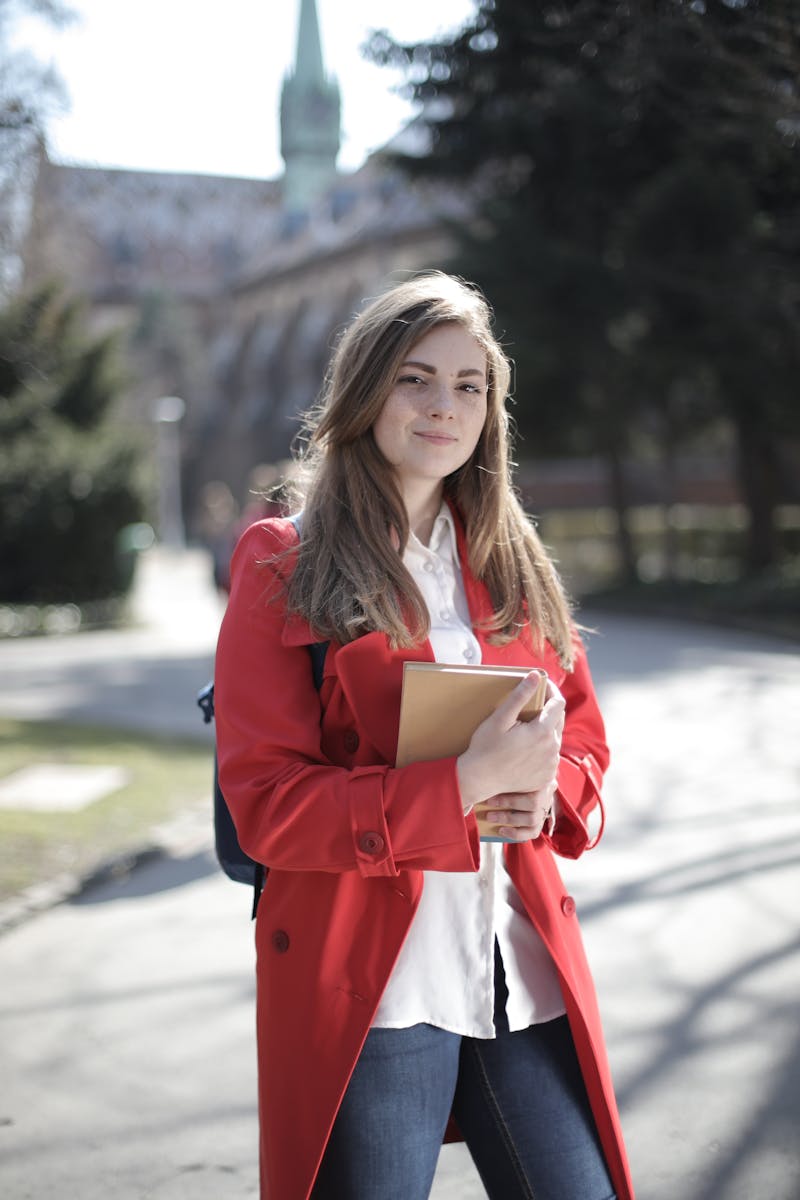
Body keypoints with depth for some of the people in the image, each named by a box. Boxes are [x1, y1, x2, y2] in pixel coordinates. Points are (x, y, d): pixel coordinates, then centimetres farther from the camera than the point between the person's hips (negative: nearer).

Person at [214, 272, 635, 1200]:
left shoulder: (509, 563, 13)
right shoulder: (283, 568, -3)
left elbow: (582, 730, 19)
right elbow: (266, 804, -9)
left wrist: (544, 792, -5)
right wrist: (464, 784, -19)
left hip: (525, 974, 5)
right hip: (366, 987, -4)